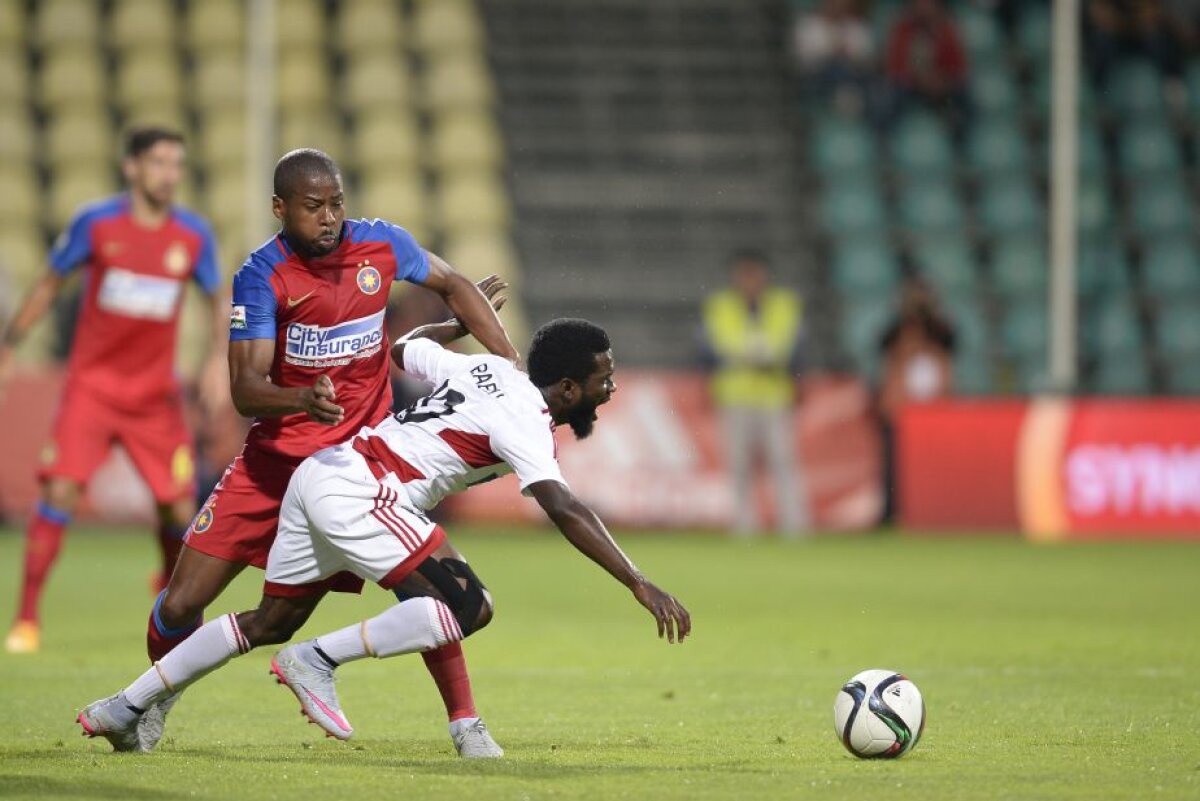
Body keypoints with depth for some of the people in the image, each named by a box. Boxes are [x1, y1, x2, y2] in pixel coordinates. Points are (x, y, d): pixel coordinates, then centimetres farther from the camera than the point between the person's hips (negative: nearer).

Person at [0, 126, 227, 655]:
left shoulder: (193, 236, -3)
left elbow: (217, 300, 10)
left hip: (156, 394, 2)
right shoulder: (96, 224, -7)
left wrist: (217, 358, -5)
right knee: (60, 490, -17)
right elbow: (50, 285, 5)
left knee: (179, 510, -1)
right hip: (91, 386, -2)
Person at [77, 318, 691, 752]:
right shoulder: (524, 419, -10)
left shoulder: (488, 368, 14)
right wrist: (640, 586, -26)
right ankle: (319, 660, -14)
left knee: (270, 623, 20)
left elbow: (405, 348, 32)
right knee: (469, 607, -15)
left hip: (320, 473, 10)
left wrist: (463, 323, 51)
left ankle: (123, 709, 23)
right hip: (356, 490, -10)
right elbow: (564, 510, -23)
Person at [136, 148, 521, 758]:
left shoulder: (382, 245, -7)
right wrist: (303, 399, -43)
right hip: (276, 456, -1)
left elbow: (454, 287, 12)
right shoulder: (262, 275, -15)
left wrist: (512, 365, 2)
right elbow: (244, 387, -22)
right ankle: (155, 705, 28)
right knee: (182, 603, -2)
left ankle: (465, 724, -2)